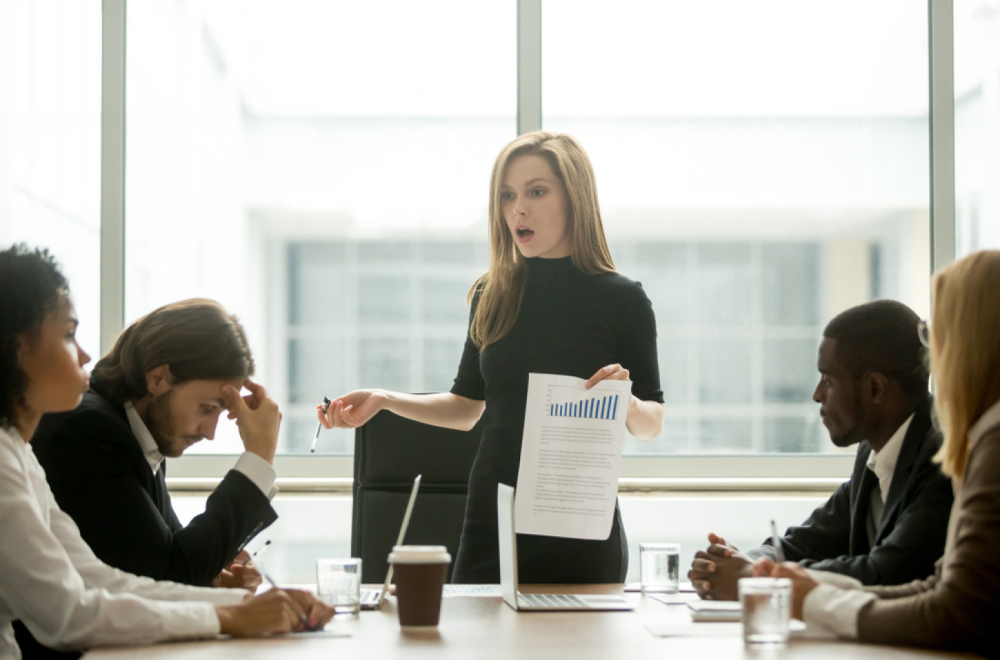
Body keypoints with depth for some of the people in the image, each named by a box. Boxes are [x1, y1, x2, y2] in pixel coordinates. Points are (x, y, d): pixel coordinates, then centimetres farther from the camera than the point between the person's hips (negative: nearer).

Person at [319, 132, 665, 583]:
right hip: (493, 523, 3)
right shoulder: (492, 296, 5)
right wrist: (382, 401, 2)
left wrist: (626, 403, -21)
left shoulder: (621, 299, -4)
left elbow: (653, 425, -1)